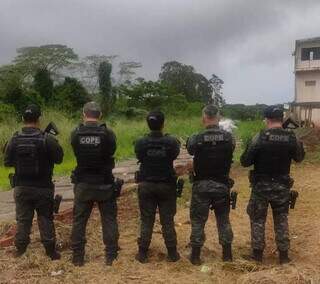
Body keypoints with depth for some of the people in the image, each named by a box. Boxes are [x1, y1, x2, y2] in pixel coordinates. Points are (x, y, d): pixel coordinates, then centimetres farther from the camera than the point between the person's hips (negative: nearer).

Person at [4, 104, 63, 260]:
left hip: (21, 187, 2)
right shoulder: (47, 139, -15)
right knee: (45, 219, 10)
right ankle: (50, 250, 16)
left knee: (23, 219, 14)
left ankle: (20, 249, 23)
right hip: (43, 187, -2)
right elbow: (59, 158, -6)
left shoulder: (14, 140, -7)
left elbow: (7, 162, 1)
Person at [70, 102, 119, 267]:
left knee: (79, 221, 13)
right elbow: (111, 151, 1)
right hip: (104, 185, -1)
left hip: (83, 184, 1)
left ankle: (77, 257, 19)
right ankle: (111, 256, 15)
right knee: (109, 220, 11)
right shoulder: (107, 133, -13)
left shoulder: (75, 134, -8)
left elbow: (76, 153, 5)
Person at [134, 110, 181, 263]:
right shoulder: (171, 142, -14)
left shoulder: (140, 143, -13)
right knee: (167, 220, 10)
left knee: (146, 220, 10)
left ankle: (143, 253, 16)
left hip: (146, 185, 0)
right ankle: (172, 253, 18)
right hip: (167, 186, 0)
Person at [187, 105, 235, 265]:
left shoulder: (197, 139, -15)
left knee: (198, 220, 10)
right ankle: (227, 254, 25)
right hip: (222, 185, 2)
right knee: (223, 219, 16)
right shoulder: (229, 137, -8)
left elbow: (190, 149, 4)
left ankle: (195, 256, 17)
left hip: (202, 186, -2)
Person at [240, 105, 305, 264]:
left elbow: (245, 162, -11)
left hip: (261, 186, -2)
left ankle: (257, 253, 17)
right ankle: (284, 255, 20)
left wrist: (249, 148, 7)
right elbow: (299, 158, 10)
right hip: (282, 186, 3)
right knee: (282, 220, 16)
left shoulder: (260, 138, -16)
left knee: (258, 219, 12)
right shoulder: (292, 138, -8)